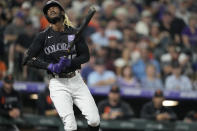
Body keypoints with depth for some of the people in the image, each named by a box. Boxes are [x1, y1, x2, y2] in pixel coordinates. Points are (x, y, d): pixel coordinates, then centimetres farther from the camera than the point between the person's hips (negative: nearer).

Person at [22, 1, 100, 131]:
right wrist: (50, 66, -16)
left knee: (94, 120, -9)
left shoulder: (74, 32, 6)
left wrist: (69, 62, -13)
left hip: (76, 80, 2)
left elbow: (85, 56, 7)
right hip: (58, 84, -2)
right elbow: (28, 59, -3)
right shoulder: (43, 36, 2)